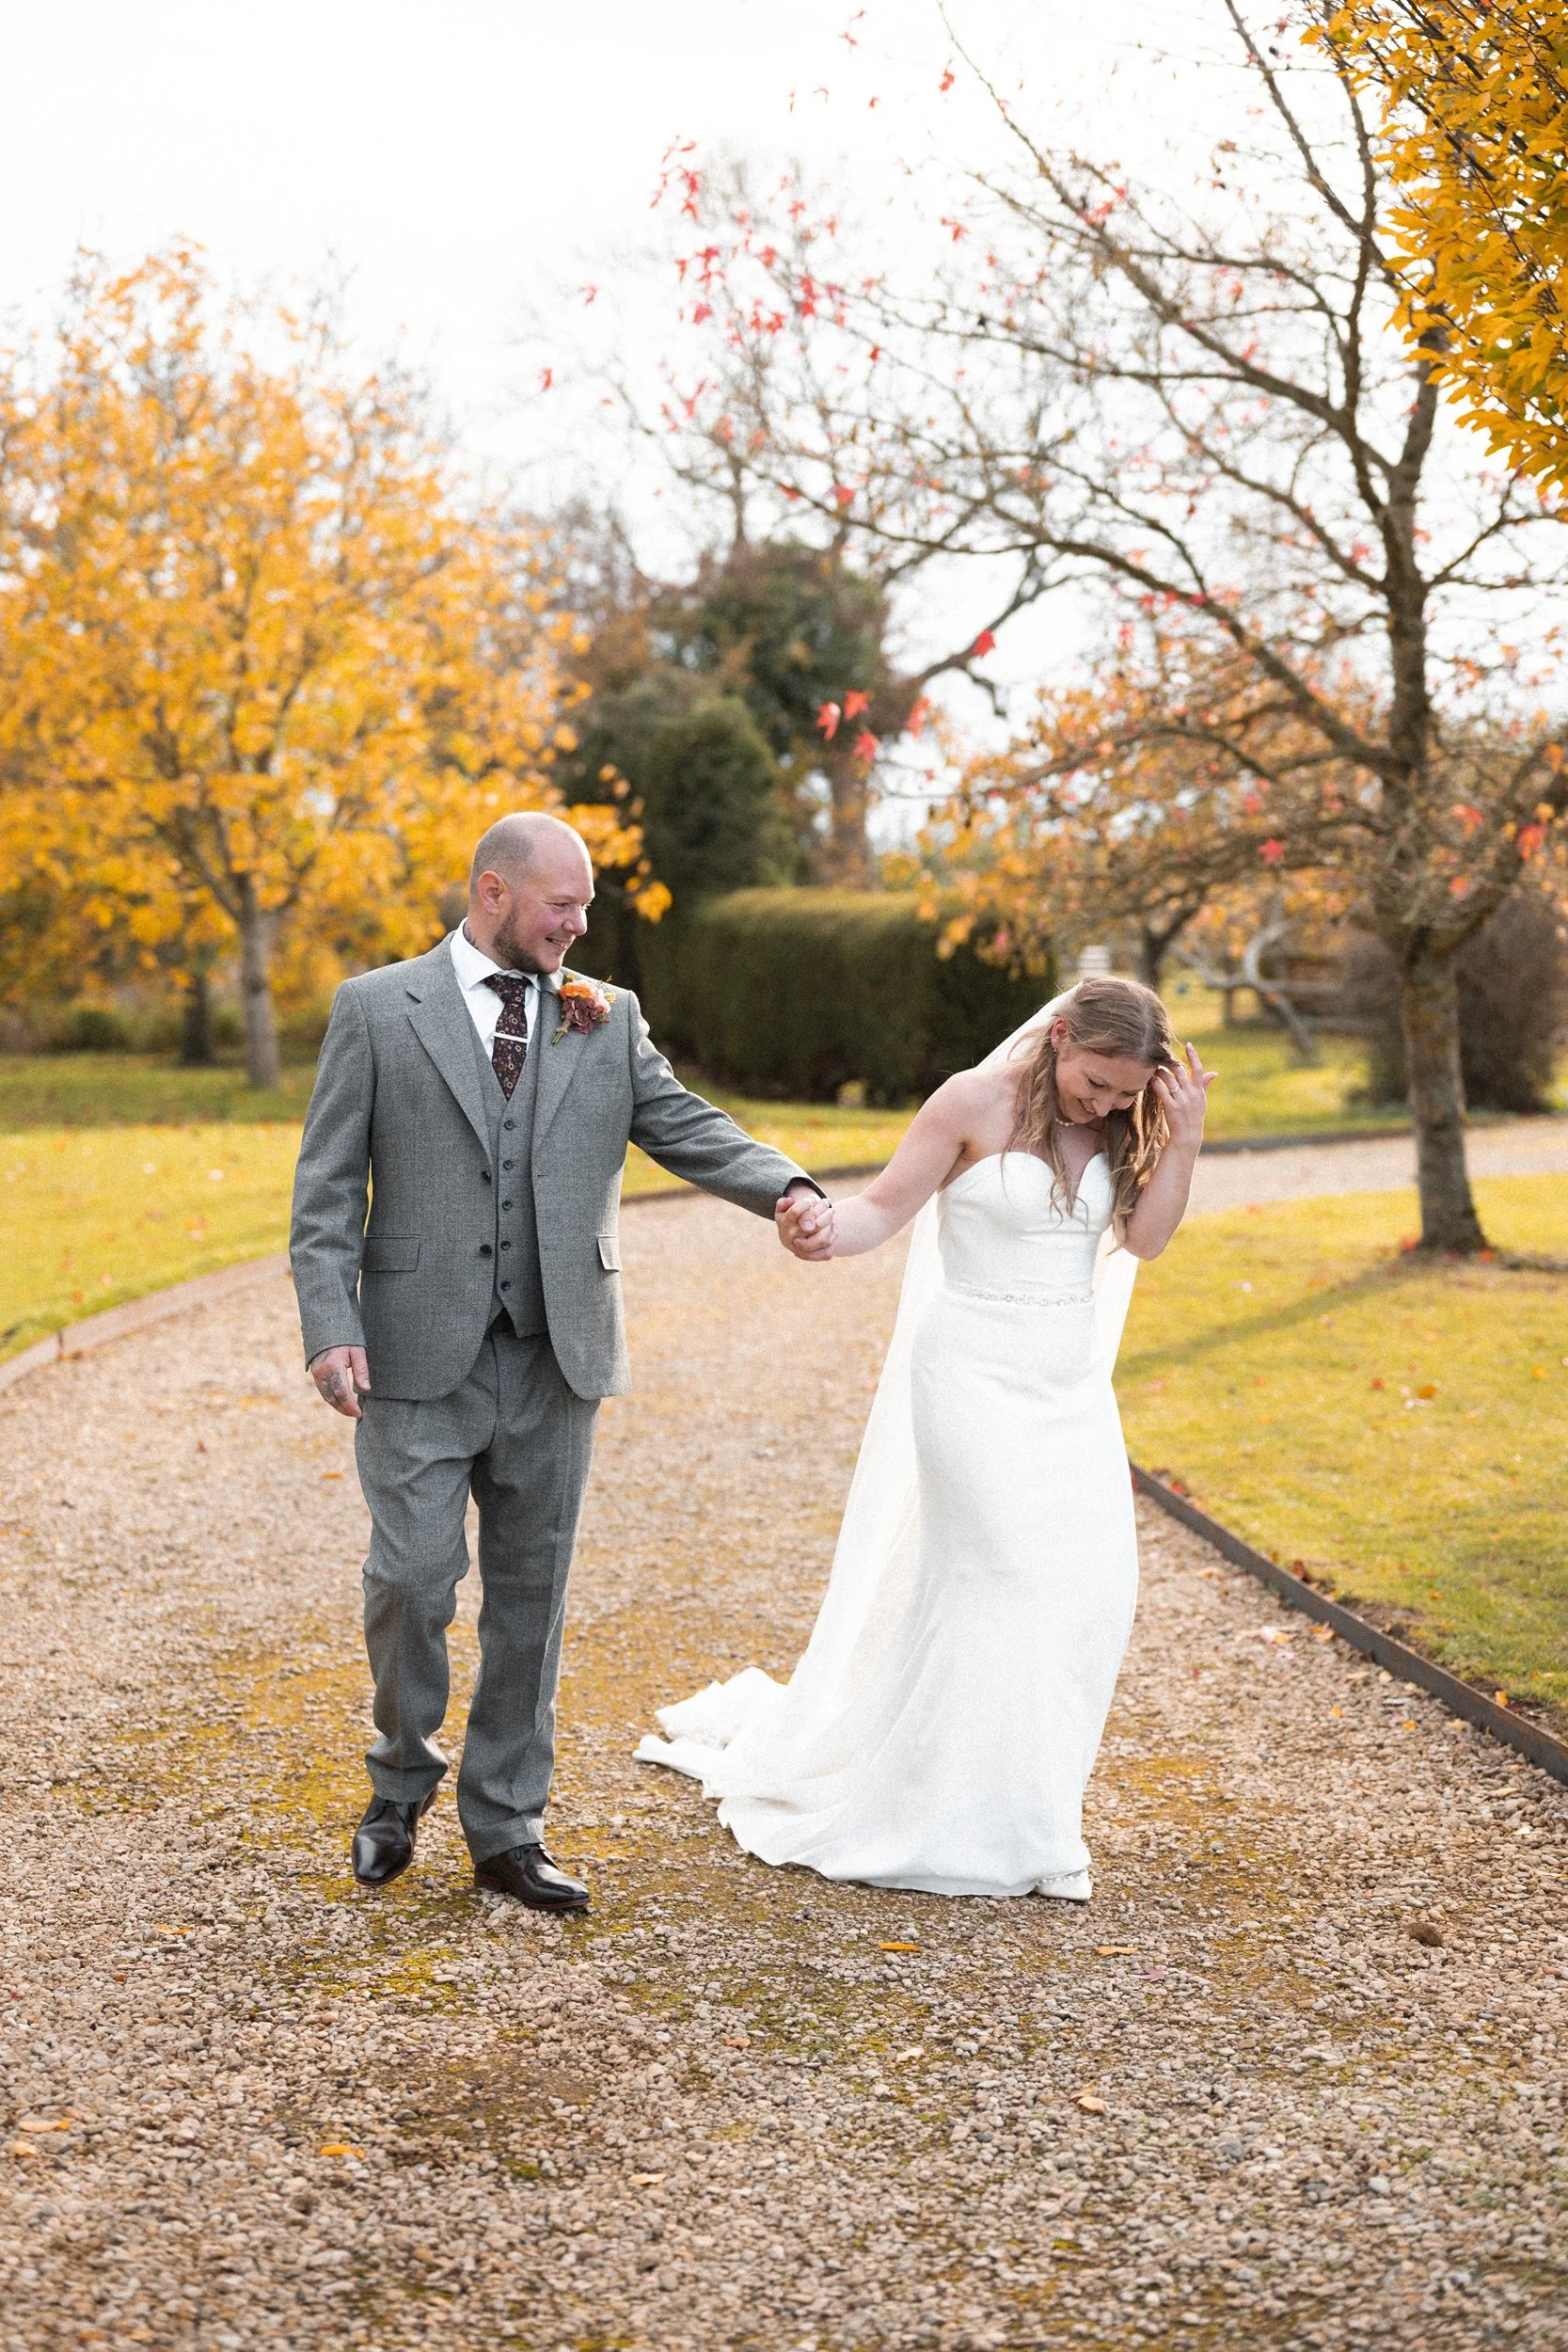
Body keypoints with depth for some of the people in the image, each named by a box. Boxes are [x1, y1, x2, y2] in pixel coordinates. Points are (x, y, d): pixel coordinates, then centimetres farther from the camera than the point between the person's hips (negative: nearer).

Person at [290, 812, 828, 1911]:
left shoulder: (607, 1019, 10)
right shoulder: (377, 1008, 2)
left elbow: (686, 1127, 0)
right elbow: (327, 1187, 0)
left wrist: (784, 1187, -20)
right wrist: (332, 1327, -10)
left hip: (556, 1362, 3)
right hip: (419, 1360, -3)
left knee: (531, 1596, 8)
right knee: (414, 1581, -4)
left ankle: (506, 1830, 21)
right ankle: (403, 1782, 23)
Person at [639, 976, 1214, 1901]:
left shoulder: (1119, 1127, 4)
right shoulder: (976, 1104, -10)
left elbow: (1145, 1238, -4)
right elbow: (888, 1206, -11)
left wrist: (1183, 1145, -16)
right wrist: (827, 1230, -31)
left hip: (1070, 1383, 6)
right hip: (976, 1374, -6)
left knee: (1094, 1582, -1)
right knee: (1005, 1576, -9)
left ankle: (1031, 1796, 15)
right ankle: (994, 1821, 4)